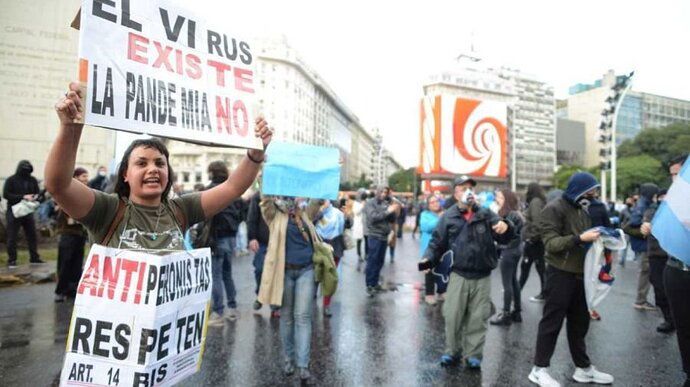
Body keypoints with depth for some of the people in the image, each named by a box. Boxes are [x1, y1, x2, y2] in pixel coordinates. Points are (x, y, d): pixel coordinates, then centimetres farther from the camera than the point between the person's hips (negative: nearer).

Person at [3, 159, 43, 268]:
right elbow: (6, 194, -11)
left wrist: (35, 198, -13)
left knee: (32, 235, 8)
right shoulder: (11, 180, -4)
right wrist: (23, 197, -22)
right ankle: (11, 260, 8)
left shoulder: (32, 180, 7)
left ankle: (34, 257, 19)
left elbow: (37, 193, 10)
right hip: (14, 211, -4)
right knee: (12, 237, 0)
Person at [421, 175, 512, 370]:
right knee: (452, 316, 4)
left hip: (482, 277, 1)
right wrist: (428, 259, -14)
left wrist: (505, 228, -22)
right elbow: (437, 243, 4)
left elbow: (503, 238, 1)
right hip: (458, 275, -1)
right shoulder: (448, 217, -1)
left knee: (478, 318, 9)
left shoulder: (486, 214, 2)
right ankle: (452, 351, 23)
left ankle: (473, 354, 25)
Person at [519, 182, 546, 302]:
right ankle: (518, 290, 23)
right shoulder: (540, 201, 13)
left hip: (534, 240, -9)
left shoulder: (535, 202, -15)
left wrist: (533, 236, -18)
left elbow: (537, 221, -24)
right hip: (534, 240, 9)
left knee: (540, 266, 0)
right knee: (525, 265, 15)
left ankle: (544, 294, 10)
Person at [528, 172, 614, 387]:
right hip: (560, 273, -8)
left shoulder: (582, 210, 16)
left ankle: (583, 368, 28)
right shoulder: (554, 209, -10)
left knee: (580, 322, 15)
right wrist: (580, 239, -27)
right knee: (552, 321, -1)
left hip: (580, 274, 8)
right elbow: (551, 243, -18)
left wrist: (597, 238, 5)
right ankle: (539, 369, 9)